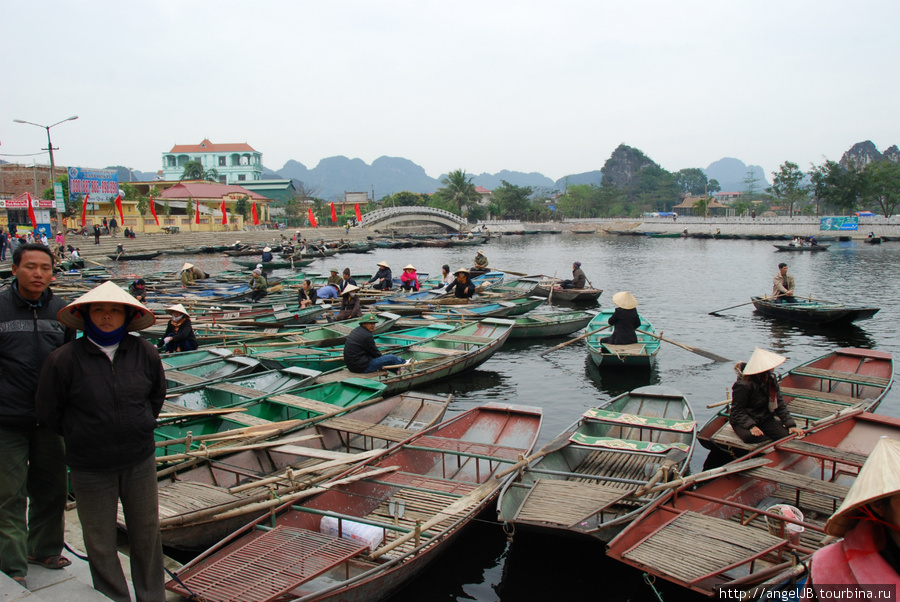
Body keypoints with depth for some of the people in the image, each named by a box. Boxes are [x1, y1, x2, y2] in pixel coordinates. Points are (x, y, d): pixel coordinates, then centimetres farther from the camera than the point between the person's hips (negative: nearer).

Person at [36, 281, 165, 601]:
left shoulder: (145, 353, -4)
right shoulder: (63, 360, -13)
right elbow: (48, 411, -1)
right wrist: (81, 437, 6)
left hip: (140, 461, 3)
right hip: (90, 468, -2)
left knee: (147, 533, 15)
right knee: (101, 542, 10)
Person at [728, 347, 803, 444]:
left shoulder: (771, 379, 1)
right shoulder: (743, 385, -21)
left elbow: (780, 405, 5)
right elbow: (737, 411, -18)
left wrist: (791, 425, -4)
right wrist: (751, 426, -33)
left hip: (764, 419, 6)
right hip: (743, 422, -6)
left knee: (786, 435, -19)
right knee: (750, 437, -36)